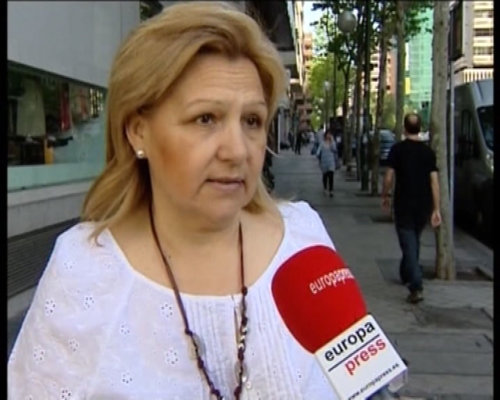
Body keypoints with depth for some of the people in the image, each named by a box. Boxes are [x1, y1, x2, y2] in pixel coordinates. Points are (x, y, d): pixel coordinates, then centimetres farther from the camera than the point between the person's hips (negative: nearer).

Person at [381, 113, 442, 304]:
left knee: (409, 244, -5)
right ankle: (406, 274, 41)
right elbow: (434, 181, -2)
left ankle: (416, 287, -17)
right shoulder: (428, 152, 2)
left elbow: (389, 177, -9)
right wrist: (436, 209, 0)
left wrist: (385, 196, 9)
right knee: (414, 242, 23)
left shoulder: (397, 149, -7)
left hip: (403, 205, -4)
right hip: (423, 206, 4)